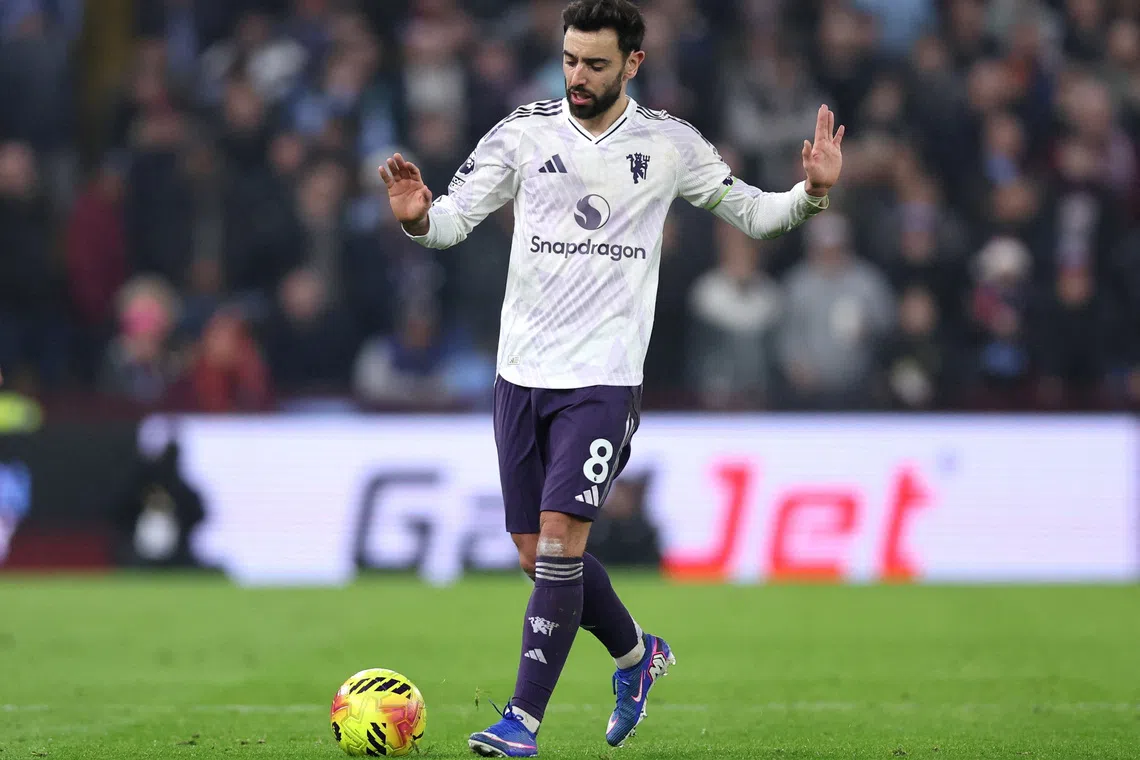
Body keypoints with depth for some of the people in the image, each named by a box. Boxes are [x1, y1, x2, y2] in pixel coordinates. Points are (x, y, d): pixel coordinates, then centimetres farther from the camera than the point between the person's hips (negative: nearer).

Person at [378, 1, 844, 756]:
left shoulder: (669, 144, 1)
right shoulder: (524, 132, 2)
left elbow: (751, 212, 12)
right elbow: (455, 218, -1)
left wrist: (812, 193, -6)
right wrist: (417, 218, -24)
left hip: (604, 376, -3)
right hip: (522, 374, 3)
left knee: (559, 537, -16)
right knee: (536, 553, 8)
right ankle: (637, 653, 34)